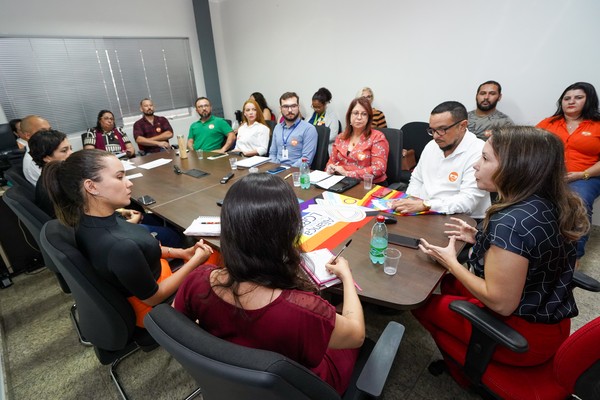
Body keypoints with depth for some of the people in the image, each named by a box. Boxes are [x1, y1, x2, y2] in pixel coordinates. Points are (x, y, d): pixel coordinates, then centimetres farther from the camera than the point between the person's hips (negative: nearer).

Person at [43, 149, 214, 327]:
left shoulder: (87, 220, -13)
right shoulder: (119, 247, -41)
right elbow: (154, 298, -25)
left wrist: (182, 253, -2)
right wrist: (195, 261, -17)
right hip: (155, 307, -7)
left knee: (210, 254, 17)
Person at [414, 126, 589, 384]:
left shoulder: (511, 222, -32)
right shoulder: (547, 204, -5)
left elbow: (502, 303, -25)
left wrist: (450, 262, -16)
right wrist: (480, 239, 4)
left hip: (526, 333, -8)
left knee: (423, 304, 6)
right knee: (451, 283, 21)